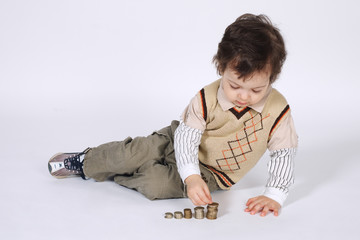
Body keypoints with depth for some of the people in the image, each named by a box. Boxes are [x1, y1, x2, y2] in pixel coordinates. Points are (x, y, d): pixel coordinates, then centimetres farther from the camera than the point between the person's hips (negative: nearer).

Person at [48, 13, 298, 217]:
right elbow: (186, 138, -25)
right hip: (180, 142, 1)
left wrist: (274, 195, -22)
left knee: (156, 184, -25)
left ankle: (110, 174, 2)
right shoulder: (206, 99, -23)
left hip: (210, 173, -1)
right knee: (137, 151, -21)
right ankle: (85, 161, 8)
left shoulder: (277, 110, -23)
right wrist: (191, 177, -41)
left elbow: (284, 153, -14)